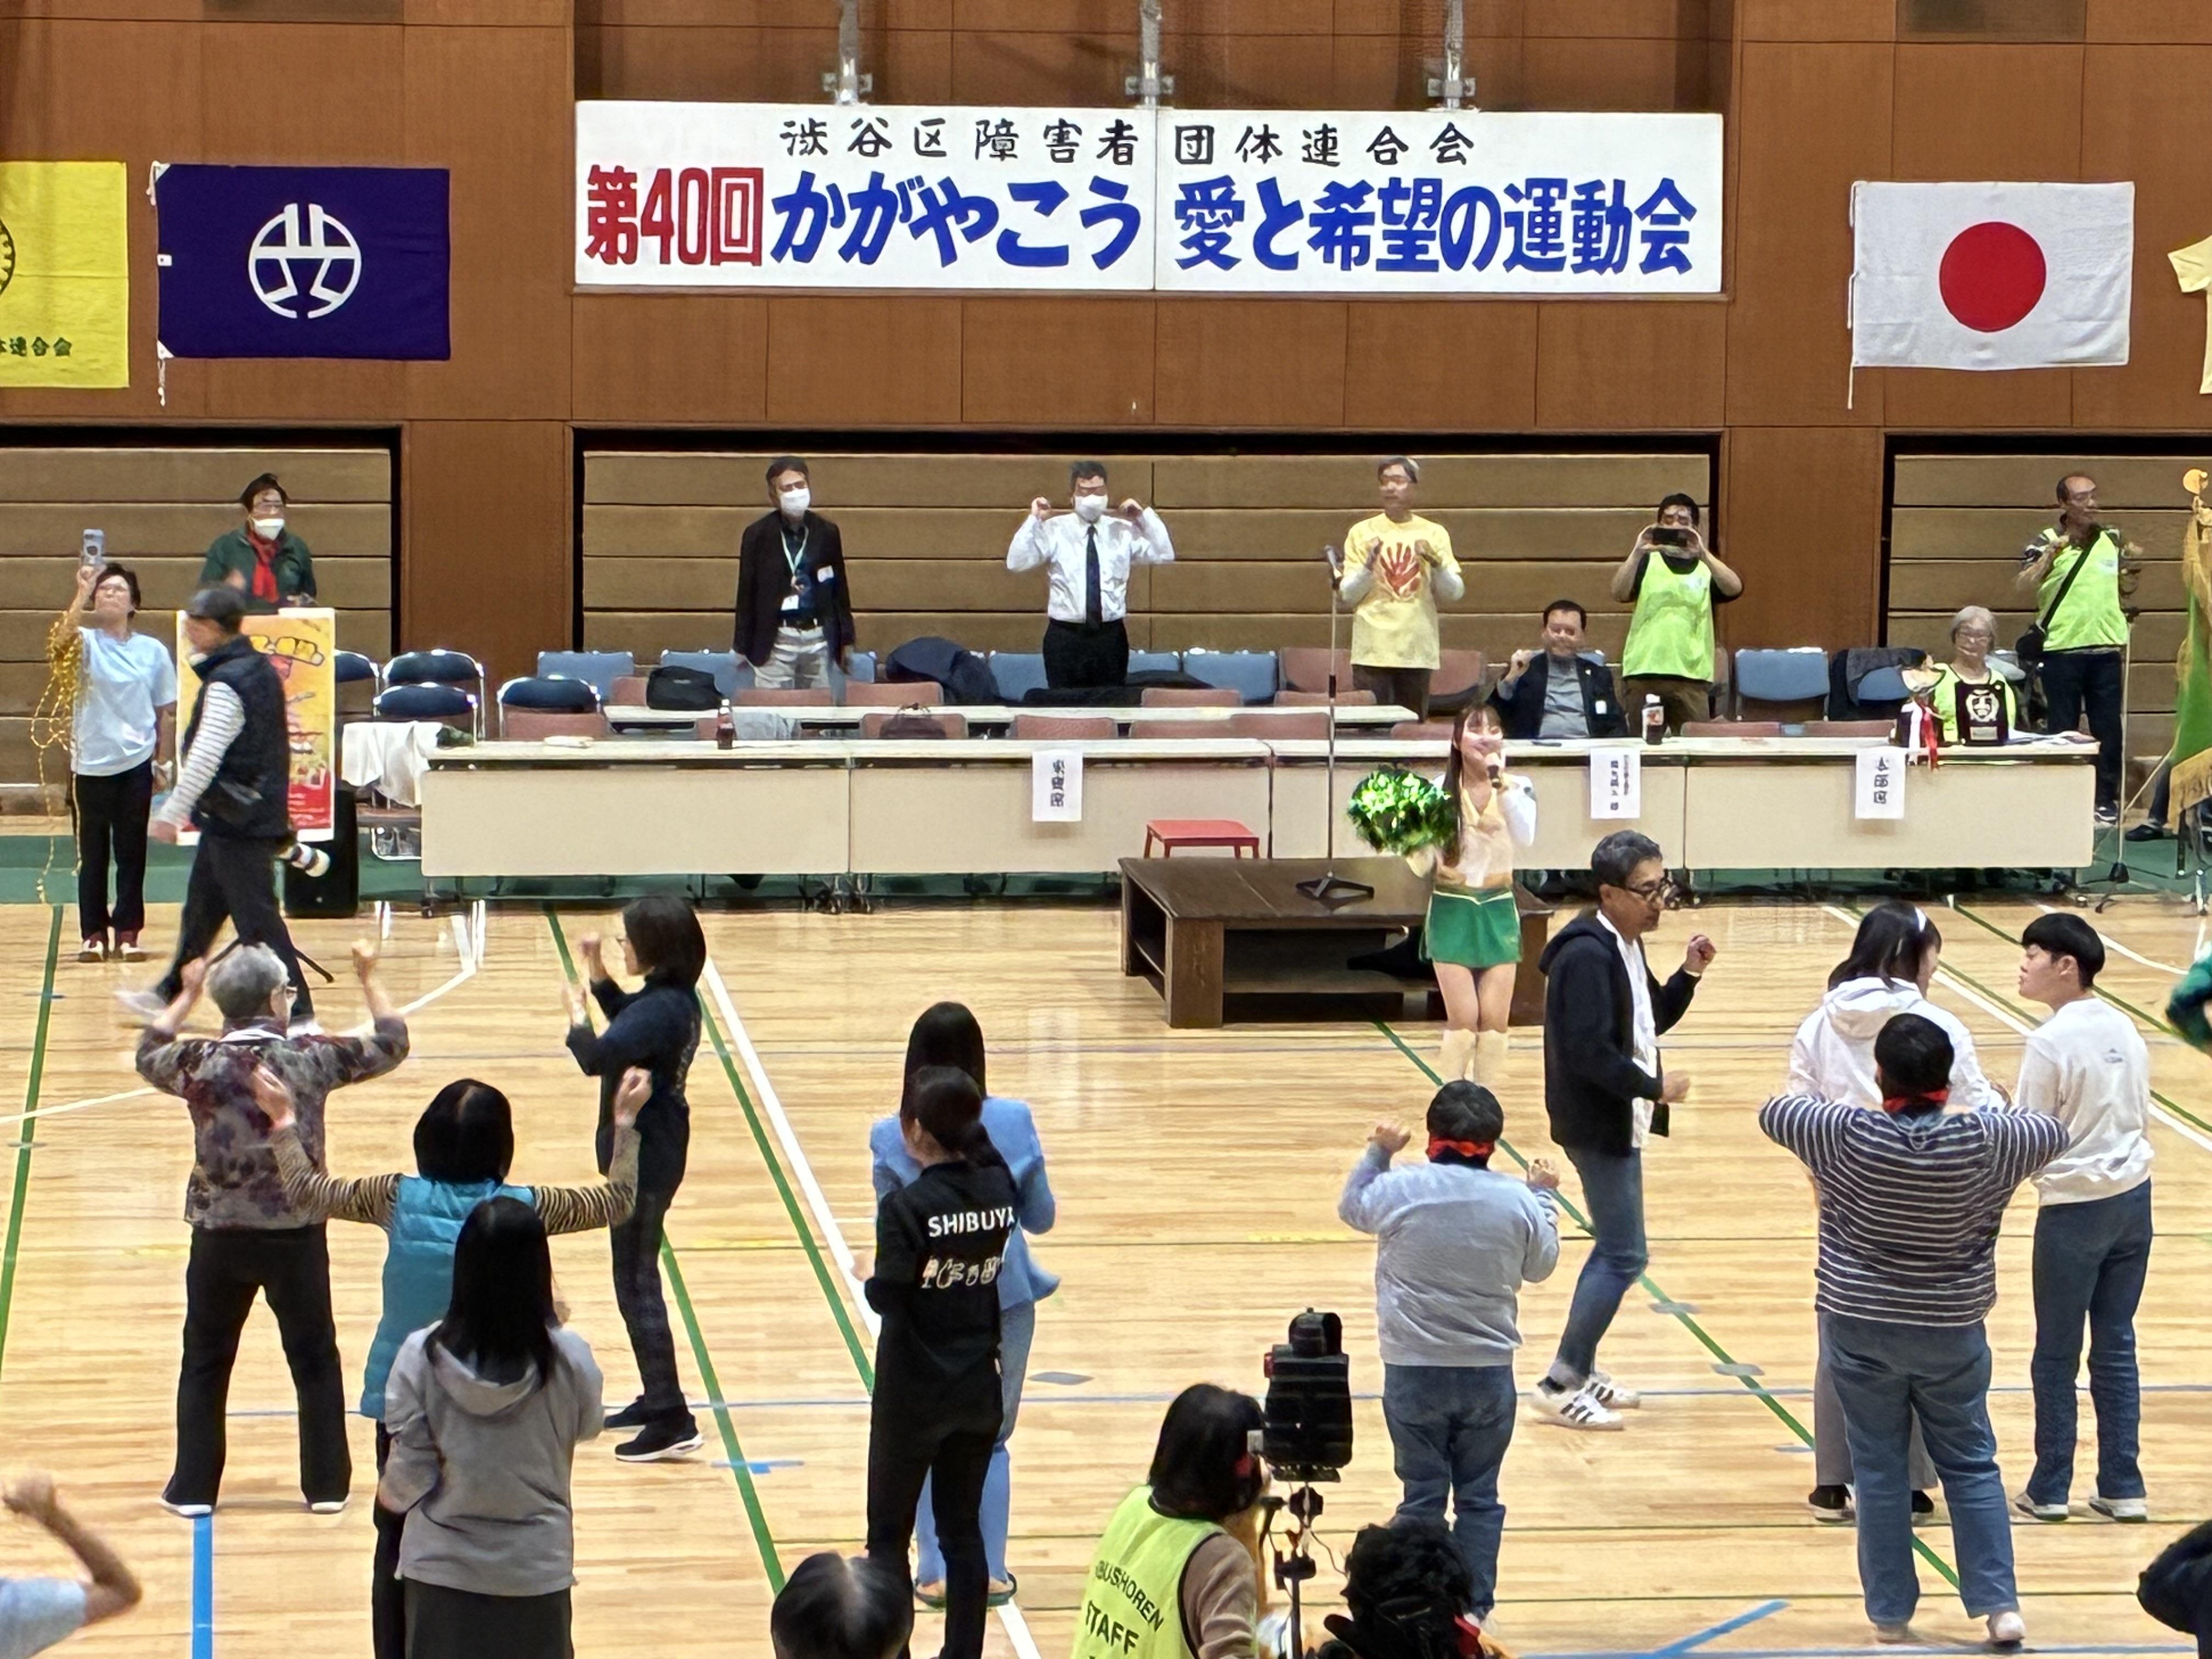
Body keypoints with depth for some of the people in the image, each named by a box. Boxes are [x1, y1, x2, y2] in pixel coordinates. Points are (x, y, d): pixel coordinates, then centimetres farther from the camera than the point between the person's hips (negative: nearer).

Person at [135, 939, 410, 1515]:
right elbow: (390, 1045, 5)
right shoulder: (311, 1057, -10)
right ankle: (326, 1484, 17)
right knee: (315, 1360, 13)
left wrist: (187, 995, 27)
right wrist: (370, 979, 18)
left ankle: (194, 1488, 16)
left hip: (220, 1235, 1)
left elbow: (148, 1055, 16)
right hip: (296, 1235, 0)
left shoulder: (199, 1063, -8)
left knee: (205, 1362, 13)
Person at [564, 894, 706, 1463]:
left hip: (643, 1159, -10)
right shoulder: (673, 999, 5)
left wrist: (576, 1016, -17)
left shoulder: (662, 1008, -25)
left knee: (637, 1282, -5)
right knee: (636, 1276, 21)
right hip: (650, 1149, 10)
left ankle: (672, 1420, -3)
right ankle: (656, 1397, 32)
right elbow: (628, 1022, 26)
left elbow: (598, 1057, -36)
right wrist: (597, 974, 15)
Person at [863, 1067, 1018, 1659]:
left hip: (913, 1396, -5)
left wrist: (871, 1277, -1)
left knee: (889, 1534, 9)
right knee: (964, 1531, 14)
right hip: (979, 1392, 5)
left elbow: (886, 1297, -21)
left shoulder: (906, 1206, -19)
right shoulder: (999, 1188, -4)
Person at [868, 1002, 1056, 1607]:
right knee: (990, 1438, 17)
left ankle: (938, 1571, 12)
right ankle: (988, 1570, 14)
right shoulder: (1013, 1123, -9)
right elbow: (1041, 1218, 1)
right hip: (1003, 1300, 1)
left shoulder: (892, 1138, -11)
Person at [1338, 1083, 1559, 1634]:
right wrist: (1544, 1197, 23)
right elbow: (1541, 1265, 10)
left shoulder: (1398, 1190, -11)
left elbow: (1351, 1208, 11)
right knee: (1479, 1497, 11)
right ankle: (1473, 1607, 14)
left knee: (1423, 1496, 9)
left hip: (1414, 1371, -1)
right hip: (1489, 1372, 1)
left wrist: (1377, 1153, 22)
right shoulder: (1518, 1201, -8)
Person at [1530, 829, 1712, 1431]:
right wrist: (1655, 1087, -18)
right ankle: (1560, 1385, -2)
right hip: (1597, 1125, -10)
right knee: (1624, 1256, -7)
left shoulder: (1625, 948, 9)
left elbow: (1650, 1021, 18)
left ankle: (1579, 1370, 26)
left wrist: (1688, 976, 3)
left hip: (1619, 1122, 10)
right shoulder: (1588, 955, -22)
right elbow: (1590, 1052, -27)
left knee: (1615, 1250, 17)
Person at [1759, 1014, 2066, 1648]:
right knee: (1971, 1465, 12)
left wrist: (1842, 1105, 20)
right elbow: (2054, 1132, 6)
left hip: (1860, 1328, -1)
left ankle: (1891, 1612, 14)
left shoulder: (1847, 1134, -16)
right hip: (1951, 1332, 1)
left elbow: (1774, 1112, 3)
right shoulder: (1981, 1142, -13)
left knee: (1879, 1470, 9)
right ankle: (1999, 1604, 6)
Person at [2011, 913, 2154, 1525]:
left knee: (2056, 1354, 7)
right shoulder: (2125, 1030, 4)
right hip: (2133, 1198, 6)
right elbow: (2142, 1118, 11)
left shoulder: (2050, 1043, -17)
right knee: (2117, 1347, 12)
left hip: (2074, 1209, -6)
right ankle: (2121, 1487, 13)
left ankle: (2050, 1487, 15)